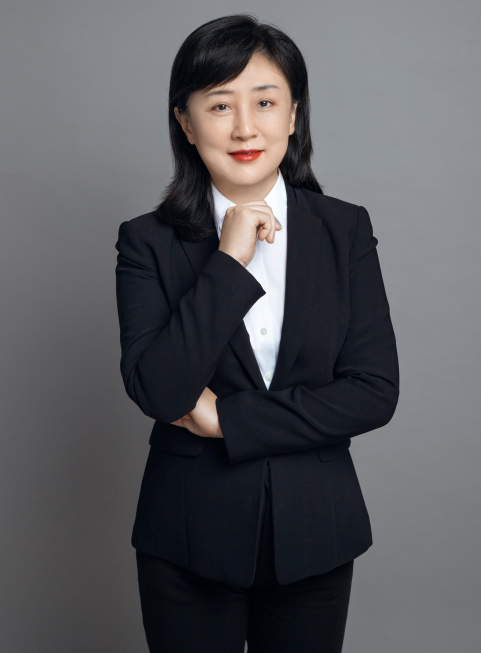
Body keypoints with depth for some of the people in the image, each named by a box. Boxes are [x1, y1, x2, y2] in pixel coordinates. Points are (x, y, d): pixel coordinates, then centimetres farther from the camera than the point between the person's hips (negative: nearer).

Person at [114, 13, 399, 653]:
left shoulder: (346, 231, -2)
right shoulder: (150, 242, -5)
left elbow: (376, 391, -9)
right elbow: (156, 391, -17)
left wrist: (229, 419, -13)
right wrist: (229, 263, -20)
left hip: (314, 534, 2)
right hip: (189, 540, -1)